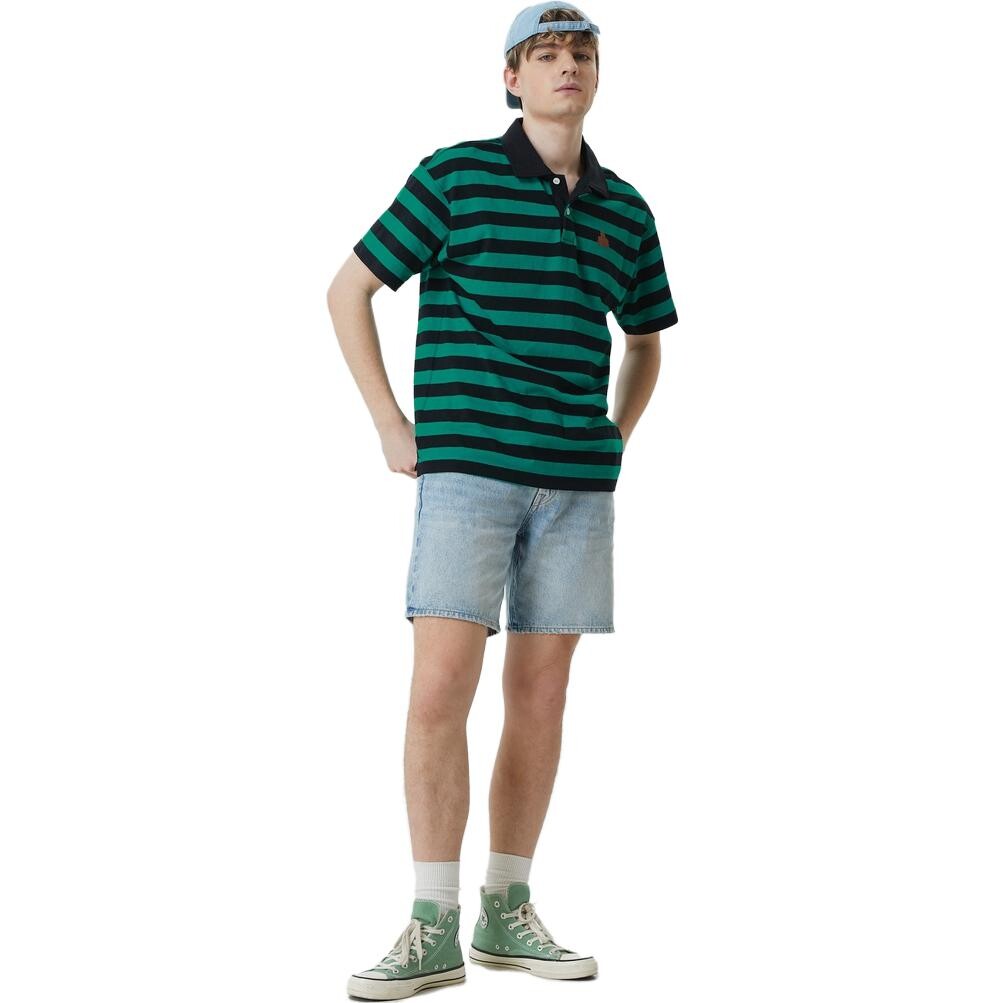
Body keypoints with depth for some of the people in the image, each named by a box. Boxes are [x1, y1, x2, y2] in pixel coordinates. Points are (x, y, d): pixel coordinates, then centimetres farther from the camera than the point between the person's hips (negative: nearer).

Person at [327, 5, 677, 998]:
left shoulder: (625, 208, 12)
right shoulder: (455, 175, -1)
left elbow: (645, 340, 28)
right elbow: (348, 291, 3)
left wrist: (615, 442, 14)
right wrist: (391, 426, -2)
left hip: (576, 482, 4)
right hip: (466, 469, -4)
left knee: (541, 691, 5)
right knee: (441, 686, -12)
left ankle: (507, 912, 15)